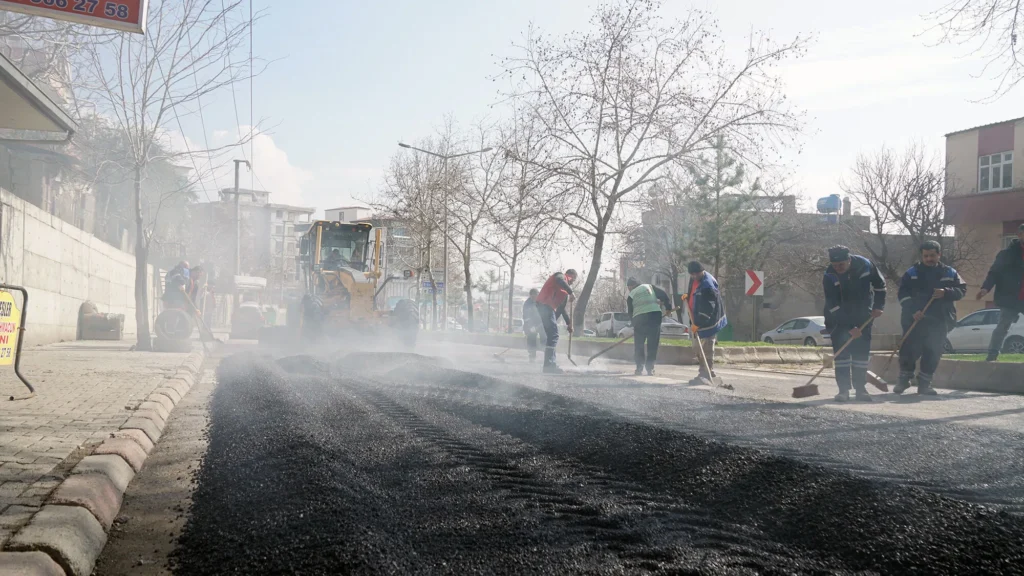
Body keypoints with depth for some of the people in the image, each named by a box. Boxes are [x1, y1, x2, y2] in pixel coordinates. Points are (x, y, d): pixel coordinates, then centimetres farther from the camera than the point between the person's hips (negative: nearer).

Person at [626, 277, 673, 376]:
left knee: (639, 345, 12)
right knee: (653, 344, 6)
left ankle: (639, 368, 9)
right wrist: (668, 308, 13)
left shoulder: (631, 296, 12)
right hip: (655, 315, 1)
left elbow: (630, 313, 12)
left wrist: (634, 322, 23)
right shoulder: (649, 286, 15)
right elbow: (663, 295, 5)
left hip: (639, 318, -1)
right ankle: (650, 369, 2)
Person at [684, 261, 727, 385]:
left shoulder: (707, 285, -26)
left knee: (706, 349, -6)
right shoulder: (694, 279, 4)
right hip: (698, 320, 10)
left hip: (708, 322, -10)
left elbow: (707, 308, -27)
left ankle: (706, 374, -1)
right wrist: (688, 296, 5)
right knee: (697, 347, 17)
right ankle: (705, 372, 28)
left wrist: (698, 323, -26)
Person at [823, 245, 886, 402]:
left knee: (861, 351, 0)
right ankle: (844, 389, -6)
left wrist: (878, 306, -5)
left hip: (863, 315, 2)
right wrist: (850, 328, -25)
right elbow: (833, 306, -24)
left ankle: (861, 388, 6)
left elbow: (879, 284, 1)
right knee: (841, 351, -8)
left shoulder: (865, 265, -18)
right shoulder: (829, 276, -24)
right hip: (839, 318, -2)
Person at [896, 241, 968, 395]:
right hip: (915, 319, -1)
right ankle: (904, 379, 13)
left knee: (933, 352, 0)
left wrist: (946, 293, -15)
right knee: (909, 349, -4)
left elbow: (962, 289, 5)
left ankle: (924, 383, 10)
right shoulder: (911, 273, 3)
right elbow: (903, 294, -2)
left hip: (939, 321, 1)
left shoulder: (950, 273, 8)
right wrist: (912, 311, -16)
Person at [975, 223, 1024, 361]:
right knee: (1002, 327, -5)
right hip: (1010, 299, -4)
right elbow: (994, 272, -10)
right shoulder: (1007, 253, -3)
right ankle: (992, 355, -2)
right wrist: (986, 288, -25)